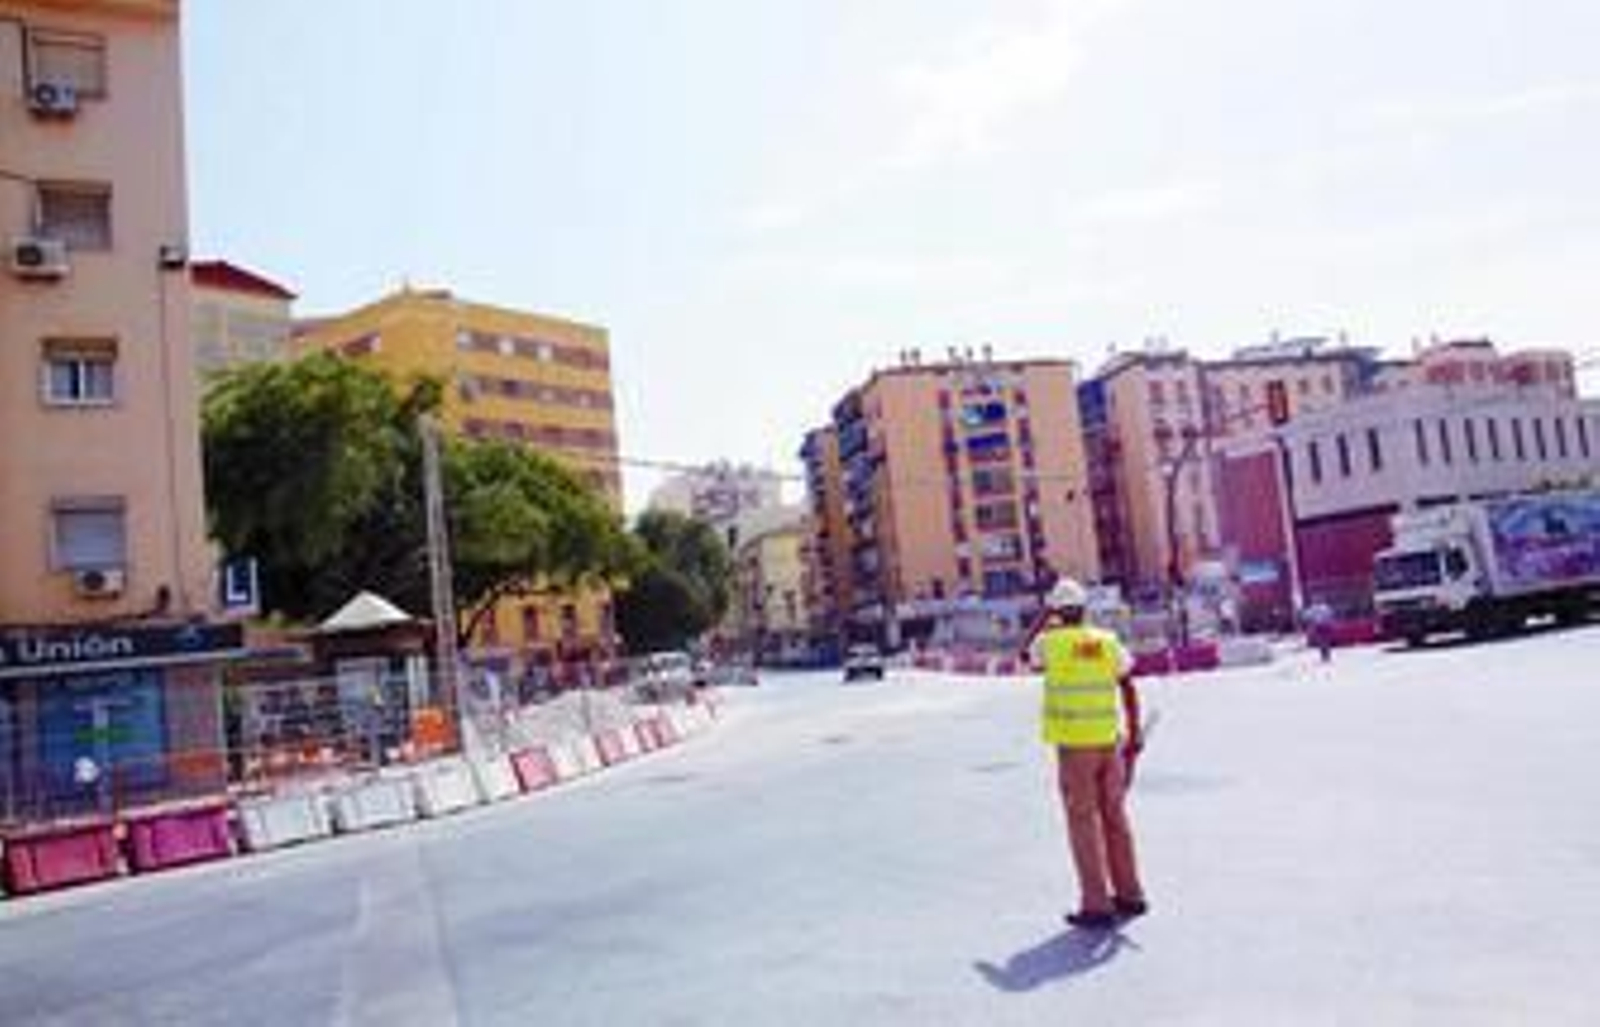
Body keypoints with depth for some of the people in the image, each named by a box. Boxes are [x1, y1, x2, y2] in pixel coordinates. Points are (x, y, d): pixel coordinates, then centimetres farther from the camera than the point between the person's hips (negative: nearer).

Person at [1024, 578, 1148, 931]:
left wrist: (1044, 619, 22)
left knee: (1084, 823, 1)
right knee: (1115, 818, 16)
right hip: (1109, 742, 4)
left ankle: (1097, 906, 3)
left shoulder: (1051, 641, -6)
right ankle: (1129, 895, 25)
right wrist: (1134, 733, 9)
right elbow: (1128, 688, 2)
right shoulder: (1107, 641, 2)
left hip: (1073, 745, -4)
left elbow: (1028, 653, 16)